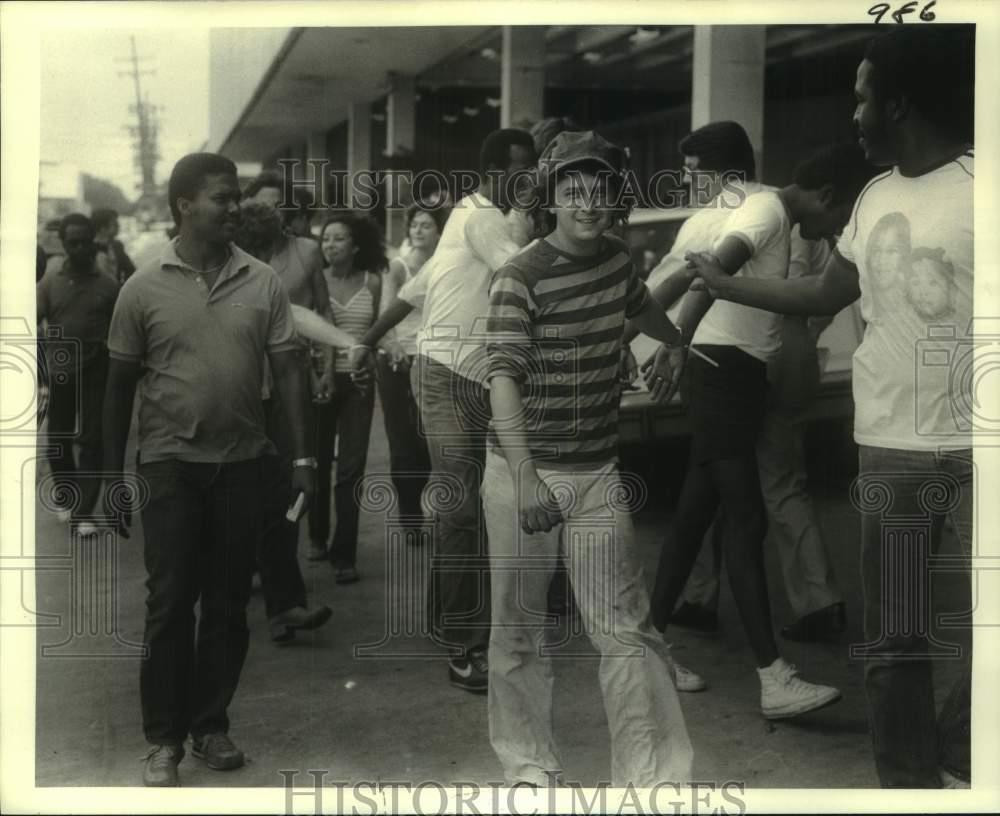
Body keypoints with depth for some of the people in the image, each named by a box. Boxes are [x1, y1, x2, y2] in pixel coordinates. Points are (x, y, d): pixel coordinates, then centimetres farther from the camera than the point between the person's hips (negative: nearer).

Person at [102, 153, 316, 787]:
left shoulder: (264, 283, 1)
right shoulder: (144, 288, -3)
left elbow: (287, 370, 1)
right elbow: (121, 383, 3)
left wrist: (302, 454, -5)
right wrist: (114, 471, 2)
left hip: (243, 461, 2)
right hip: (171, 463, -2)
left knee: (229, 602, 9)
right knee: (170, 602, 2)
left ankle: (211, 723, 23)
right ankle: (164, 738, 14)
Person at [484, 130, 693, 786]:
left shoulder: (616, 259, 6)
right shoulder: (521, 277, -12)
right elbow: (504, 375, -21)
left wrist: (682, 344, 47)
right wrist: (524, 475, -33)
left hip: (598, 472, 4)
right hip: (523, 471, -4)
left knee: (625, 628, -2)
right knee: (519, 628, 7)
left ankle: (653, 775, 5)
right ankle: (530, 765, 23)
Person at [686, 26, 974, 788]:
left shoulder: (976, 185, -9)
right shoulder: (876, 196, 11)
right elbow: (826, 293, 24)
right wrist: (721, 283, 31)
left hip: (972, 446, -5)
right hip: (890, 446, 5)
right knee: (894, 636, 8)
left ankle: (957, 762, 23)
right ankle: (909, 778, 21)